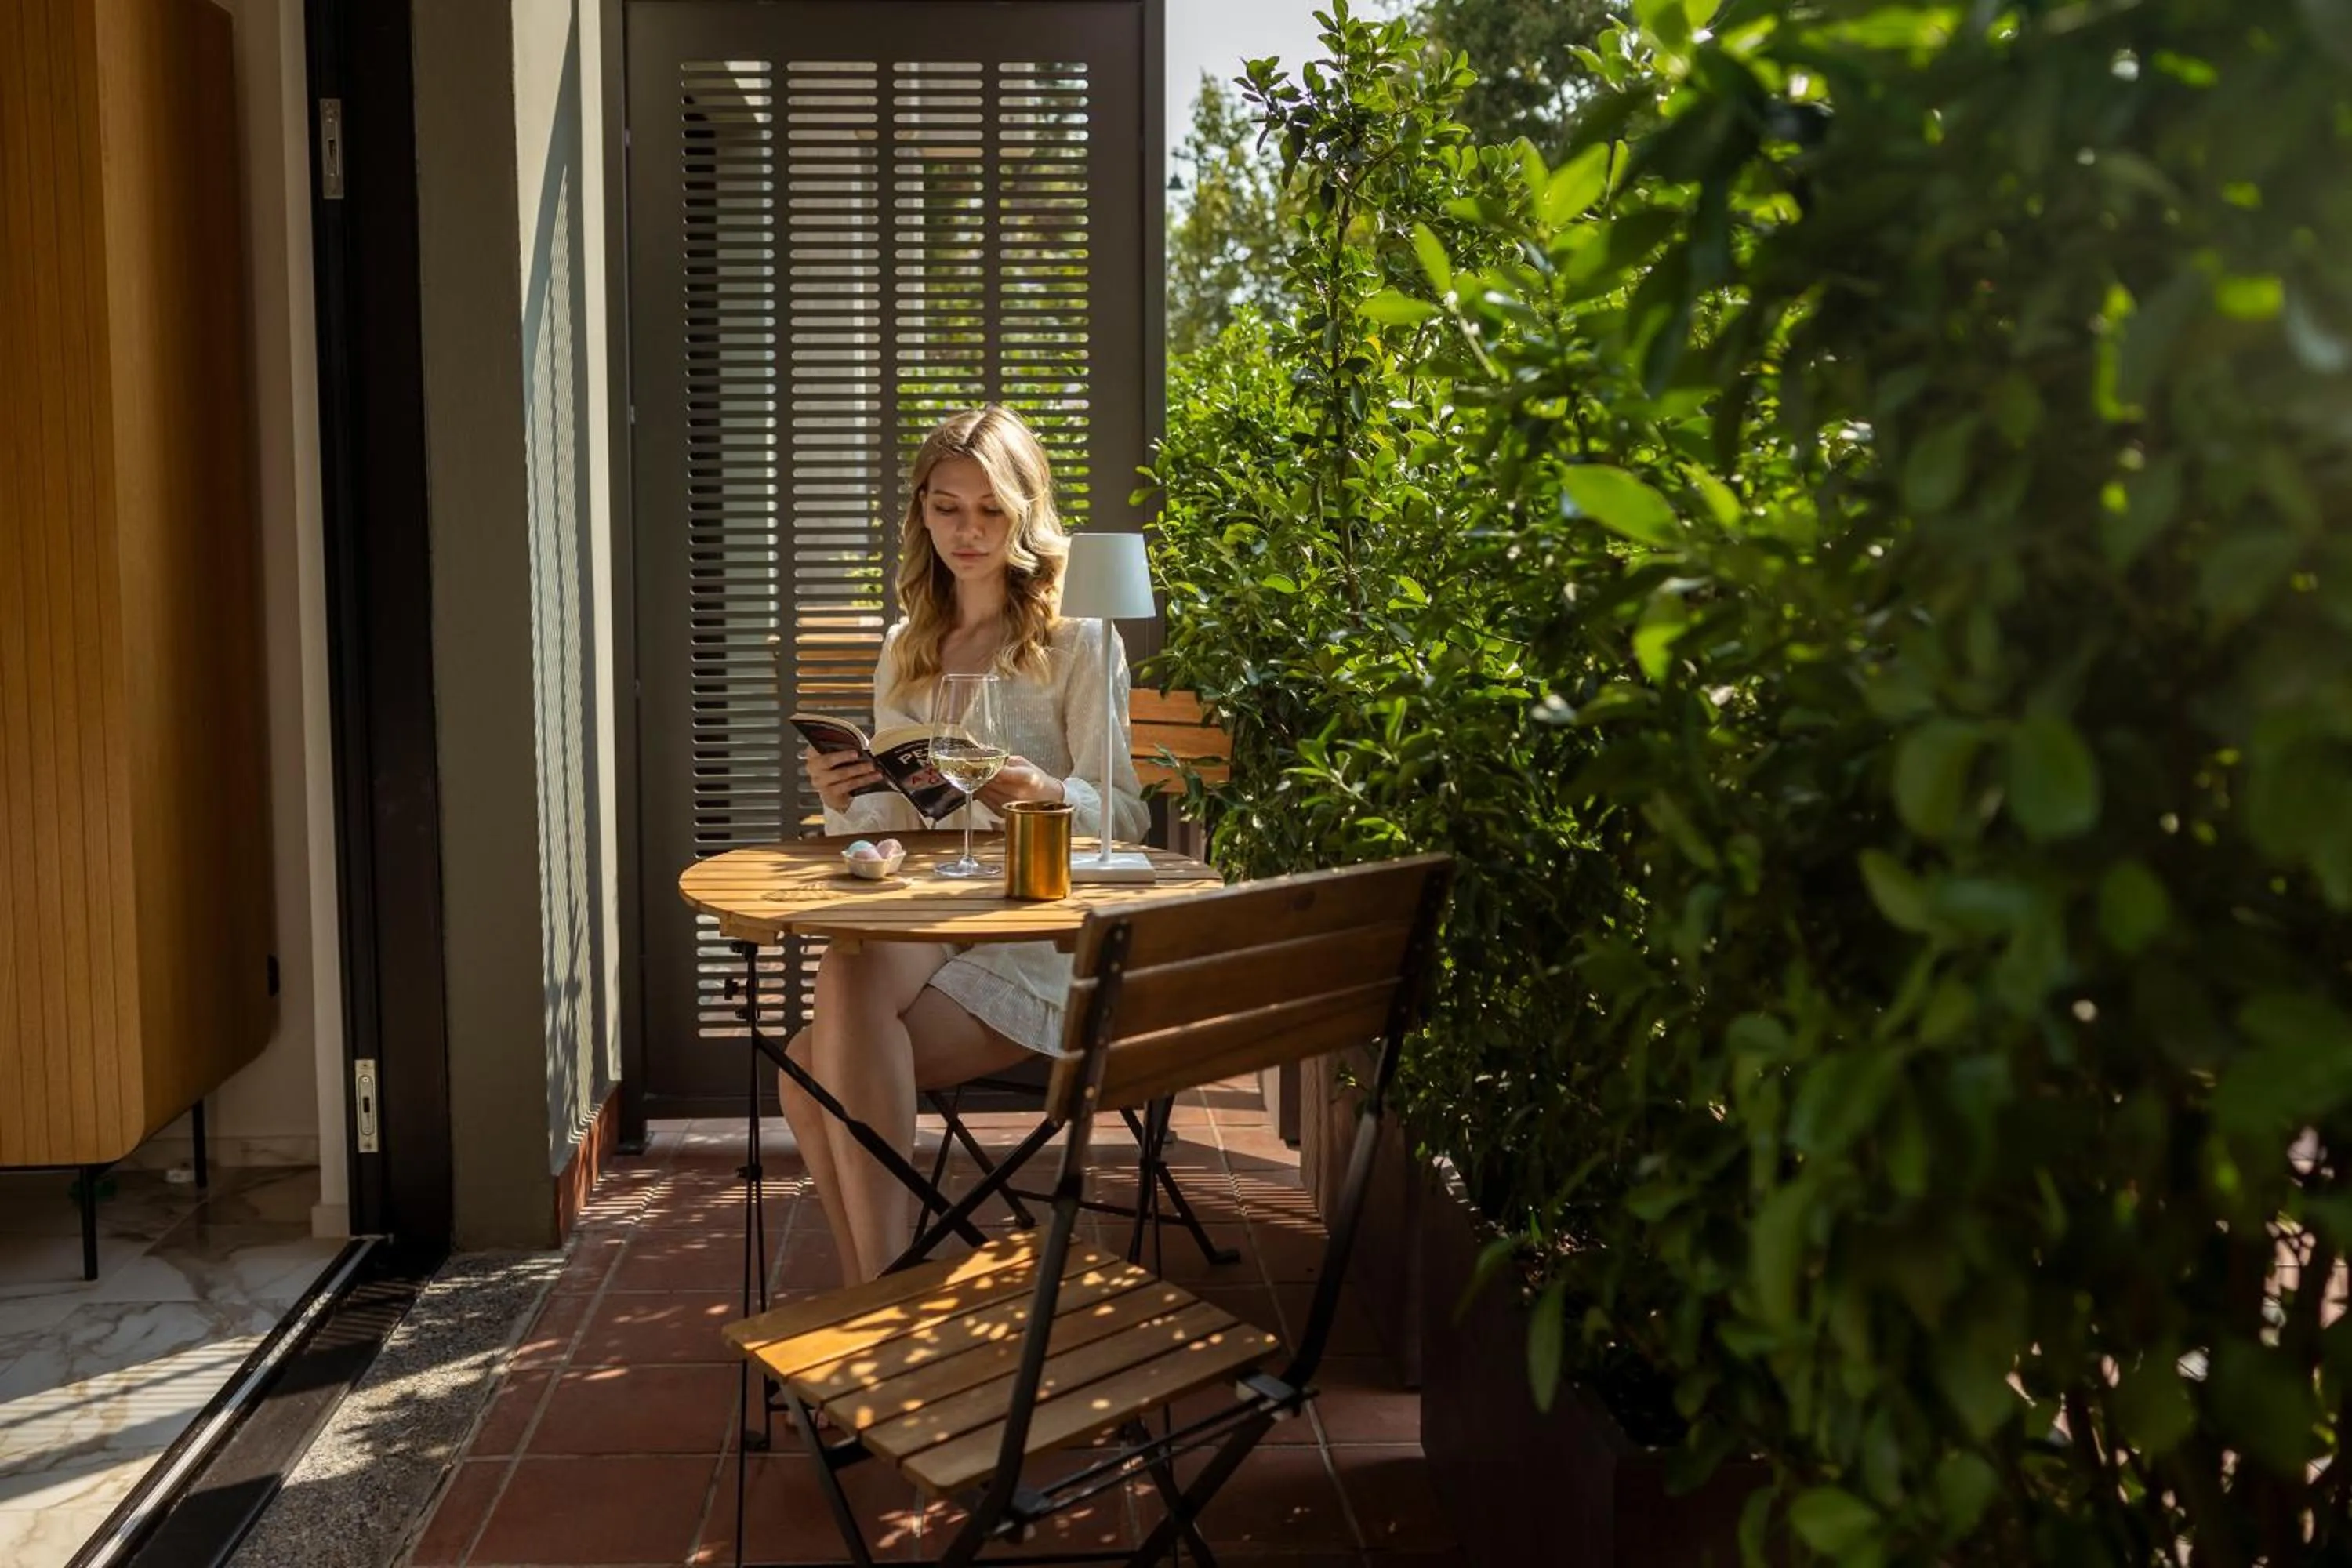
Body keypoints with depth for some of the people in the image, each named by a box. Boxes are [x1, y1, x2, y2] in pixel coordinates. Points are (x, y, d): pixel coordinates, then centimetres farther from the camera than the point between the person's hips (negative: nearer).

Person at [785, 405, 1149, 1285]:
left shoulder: (1078, 638, 2)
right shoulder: (905, 651, 19)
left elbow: (1122, 812, -3)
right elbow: (893, 824, 16)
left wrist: (1046, 794, -25)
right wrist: (845, 801, -7)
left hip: (1039, 927, -5)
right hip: (925, 923, 5)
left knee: (819, 1071, -28)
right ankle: (881, 1289, -17)